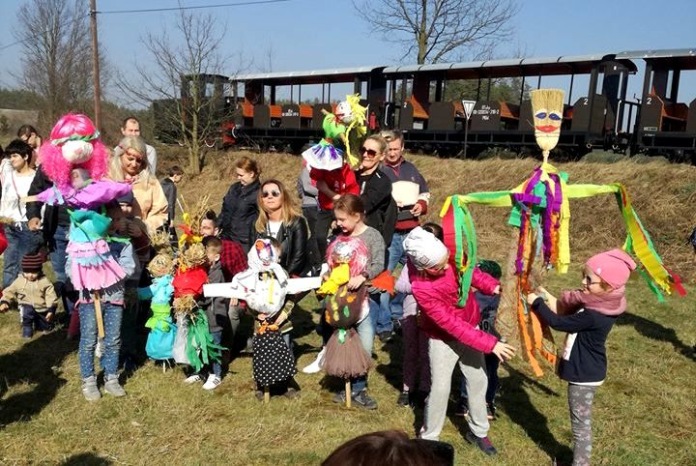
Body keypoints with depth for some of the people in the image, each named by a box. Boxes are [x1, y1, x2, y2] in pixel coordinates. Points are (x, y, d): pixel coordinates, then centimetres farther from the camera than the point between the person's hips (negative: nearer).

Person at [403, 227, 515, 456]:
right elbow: (451, 324, -30)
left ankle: (478, 432, 35)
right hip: (443, 338, -5)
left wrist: (493, 286, -17)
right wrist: (490, 343, -29)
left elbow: (468, 270, -1)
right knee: (440, 388, 1)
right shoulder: (421, 289, -36)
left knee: (478, 380, 14)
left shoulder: (447, 254, -22)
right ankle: (429, 437, 26)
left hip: (470, 328, 6)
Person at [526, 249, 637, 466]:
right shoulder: (600, 303, -3)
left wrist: (537, 302, -12)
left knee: (581, 424, 6)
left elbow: (558, 323, -23)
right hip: (584, 371, 10)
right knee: (581, 422, 24)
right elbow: (567, 312, 9)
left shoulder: (594, 316, -32)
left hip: (584, 375, -10)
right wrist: (547, 298, -1)